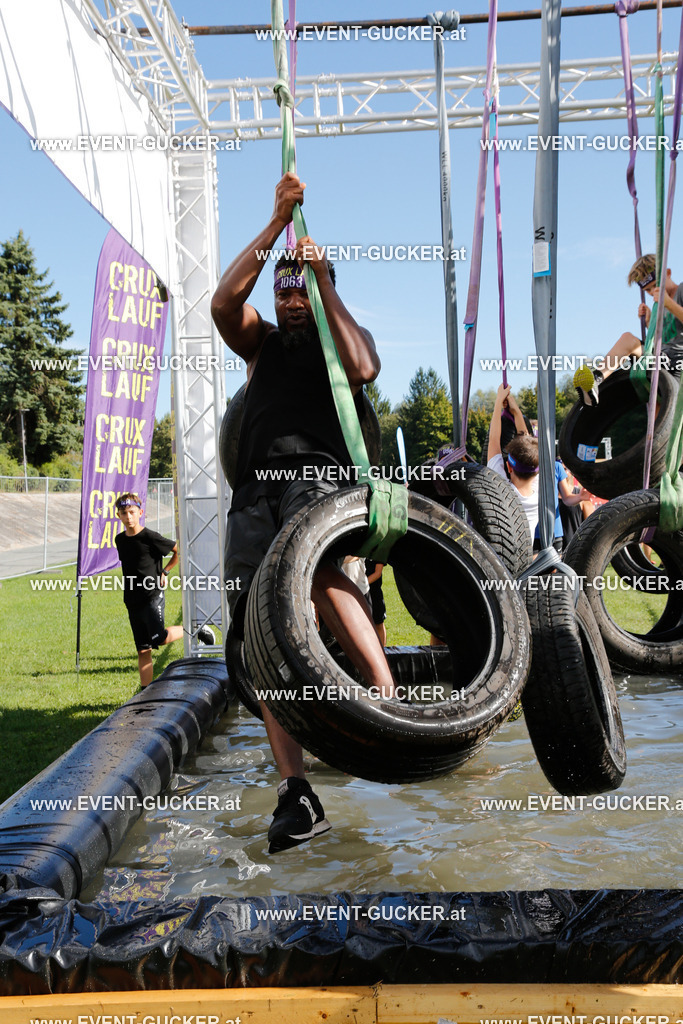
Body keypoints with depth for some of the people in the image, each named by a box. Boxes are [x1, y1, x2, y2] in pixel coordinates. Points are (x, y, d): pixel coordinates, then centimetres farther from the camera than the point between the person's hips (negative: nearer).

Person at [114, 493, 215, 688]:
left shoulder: (151, 537, -9)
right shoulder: (120, 540, 9)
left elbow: (179, 550, 1)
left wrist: (165, 572, 2)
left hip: (152, 596, -5)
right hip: (133, 600, 5)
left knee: (160, 639, -22)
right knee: (143, 651, 5)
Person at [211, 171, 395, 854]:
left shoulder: (346, 334, 22)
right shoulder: (261, 340, 27)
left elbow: (362, 369, -3)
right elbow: (223, 301, 6)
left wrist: (323, 279, 2)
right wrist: (277, 223, 3)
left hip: (318, 470, -3)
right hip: (255, 487, 3)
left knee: (315, 563, -39)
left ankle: (386, 692, -37)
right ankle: (295, 795, -9)